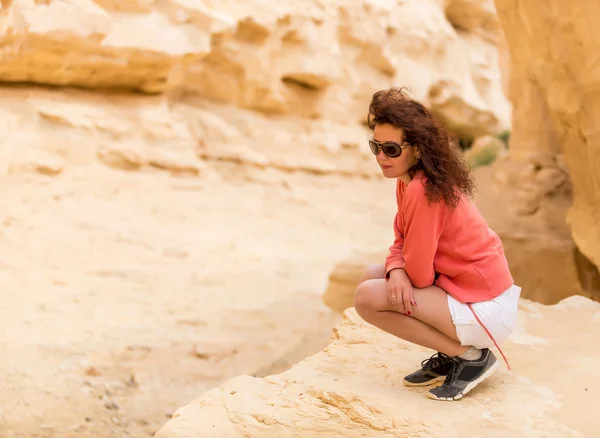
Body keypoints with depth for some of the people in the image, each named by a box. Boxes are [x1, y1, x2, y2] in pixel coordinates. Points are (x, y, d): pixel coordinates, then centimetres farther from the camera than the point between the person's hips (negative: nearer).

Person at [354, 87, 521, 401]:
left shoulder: (421, 190, -24)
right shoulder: (408, 180, 5)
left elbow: (419, 274, -21)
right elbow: (402, 241, 10)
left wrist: (398, 275, 2)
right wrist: (396, 270, -12)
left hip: (485, 309, -9)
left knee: (368, 297, -13)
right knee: (372, 277, 9)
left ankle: (470, 356, -4)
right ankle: (451, 353, 11)